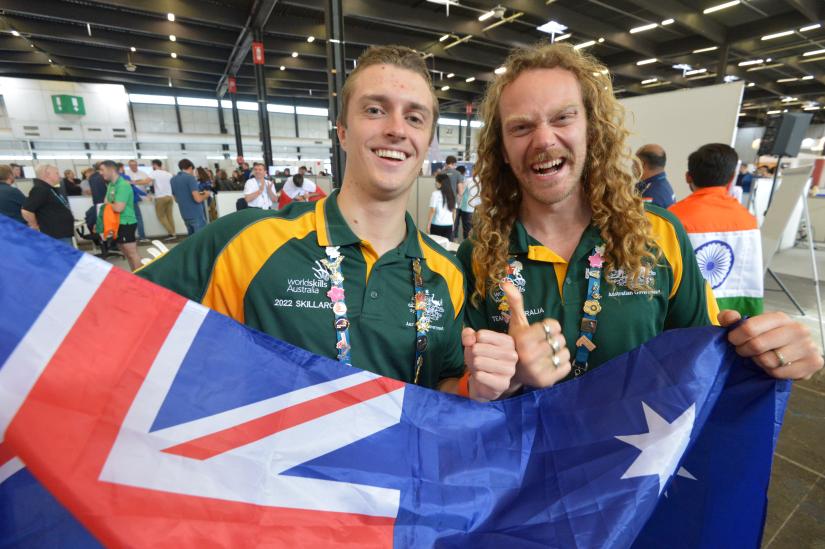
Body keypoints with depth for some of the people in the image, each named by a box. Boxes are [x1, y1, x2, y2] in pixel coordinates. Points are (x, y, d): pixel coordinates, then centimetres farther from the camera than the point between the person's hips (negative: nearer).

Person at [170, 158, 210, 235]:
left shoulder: (173, 180, 11)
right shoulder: (190, 178, -12)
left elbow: (176, 199, 21)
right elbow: (198, 199, -19)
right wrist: (206, 194, 1)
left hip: (185, 215, 7)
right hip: (196, 214, -7)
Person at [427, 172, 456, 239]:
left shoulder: (435, 194, -8)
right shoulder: (451, 194, 7)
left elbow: (432, 210, -11)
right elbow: (454, 211, 11)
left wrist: (428, 224, -6)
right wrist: (453, 224, 21)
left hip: (437, 225, -4)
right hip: (448, 225, 4)